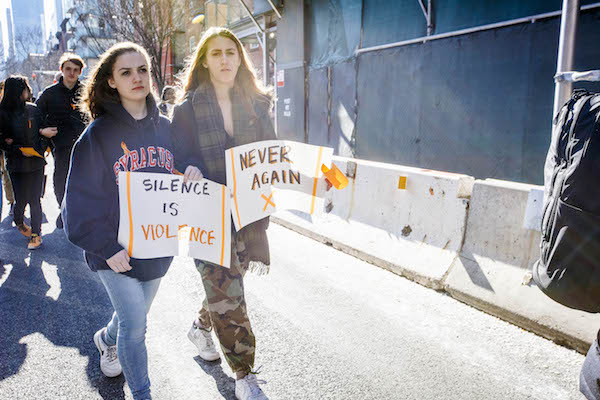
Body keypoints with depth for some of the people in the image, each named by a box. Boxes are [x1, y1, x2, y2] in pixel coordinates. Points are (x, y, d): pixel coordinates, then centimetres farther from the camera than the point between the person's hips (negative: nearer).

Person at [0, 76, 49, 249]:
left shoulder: (33, 109, 5)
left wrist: (40, 147, -5)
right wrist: (19, 150, -15)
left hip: (37, 163, 2)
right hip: (17, 165, -2)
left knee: (35, 200, 3)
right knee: (21, 200, 3)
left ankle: (36, 234, 14)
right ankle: (18, 221, 36)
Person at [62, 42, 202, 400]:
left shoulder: (165, 127, 2)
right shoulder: (99, 133, -11)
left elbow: (176, 177, 12)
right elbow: (80, 199, -10)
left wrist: (192, 175, -13)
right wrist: (106, 248, -17)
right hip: (115, 250, -4)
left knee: (134, 317, 22)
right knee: (135, 324, -3)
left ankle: (107, 340, 55)